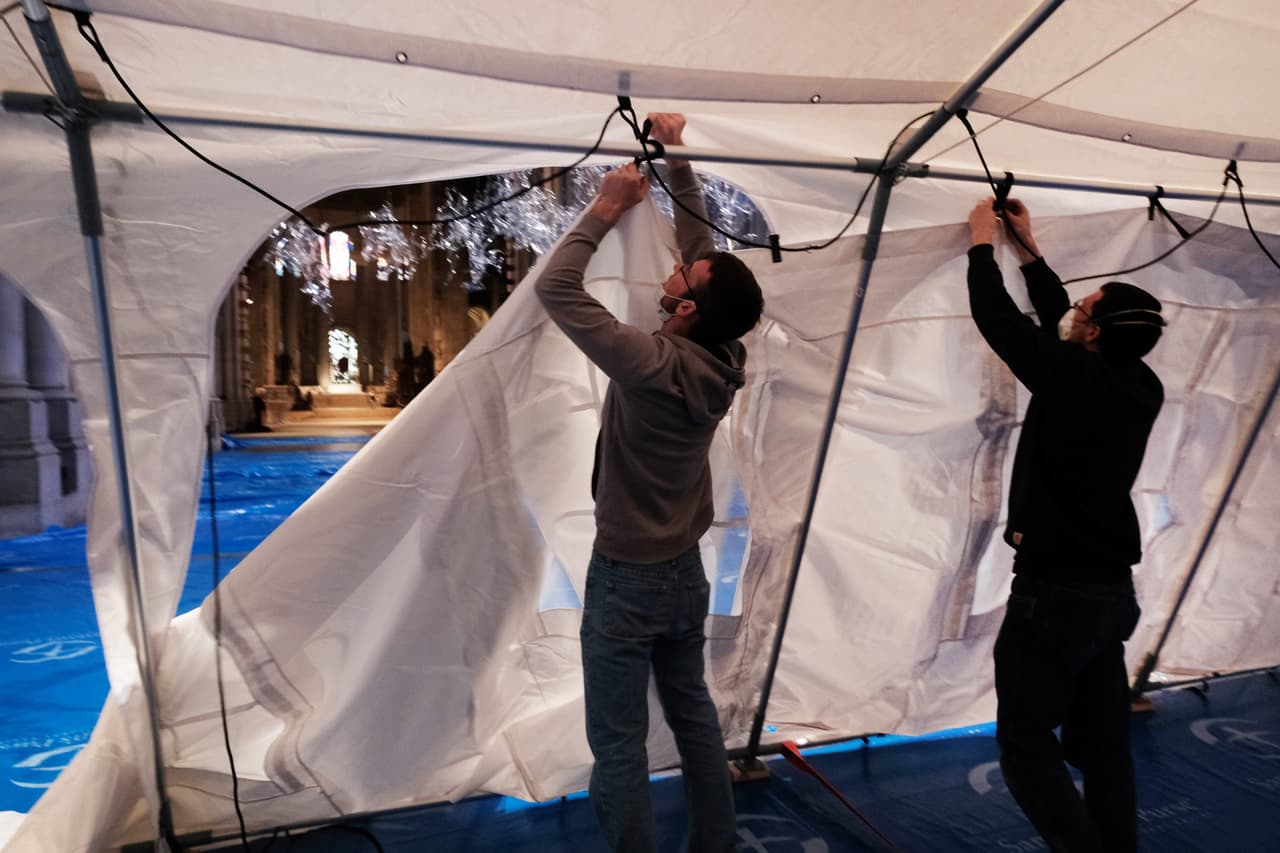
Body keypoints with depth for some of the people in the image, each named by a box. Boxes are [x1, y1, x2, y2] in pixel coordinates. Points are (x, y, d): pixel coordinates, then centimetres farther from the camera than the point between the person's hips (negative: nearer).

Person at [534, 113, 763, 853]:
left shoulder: (654, 366, -27)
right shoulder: (723, 356, -7)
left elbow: (556, 288, -23)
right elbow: (701, 237, 3)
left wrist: (607, 210, -15)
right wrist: (677, 157, 4)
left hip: (626, 579, -7)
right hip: (686, 570, 8)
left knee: (618, 744, 7)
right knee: (695, 715, 21)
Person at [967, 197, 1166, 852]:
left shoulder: (1076, 378, -20)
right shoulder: (1141, 386, 2)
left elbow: (998, 318, -11)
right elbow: (1058, 323, 14)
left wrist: (982, 242, 5)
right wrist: (1027, 248, 21)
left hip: (1055, 594, -8)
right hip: (1112, 591, 8)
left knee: (1026, 744, 2)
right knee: (1102, 742, 17)